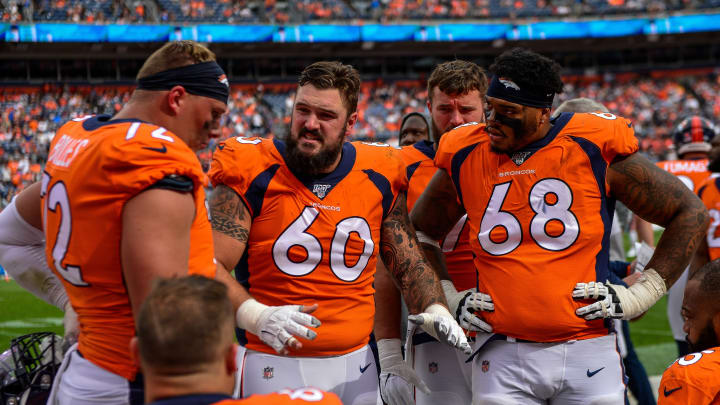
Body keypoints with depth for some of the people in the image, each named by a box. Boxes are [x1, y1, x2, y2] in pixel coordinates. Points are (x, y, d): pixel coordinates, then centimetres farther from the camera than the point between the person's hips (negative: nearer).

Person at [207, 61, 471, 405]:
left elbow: (408, 263, 14)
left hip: (355, 364, 4)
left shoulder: (378, 178, 4)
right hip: (273, 366, -4)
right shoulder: (255, 174, -8)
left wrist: (434, 309, -2)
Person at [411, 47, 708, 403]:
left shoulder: (592, 150, -4)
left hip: (586, 354, -1)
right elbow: (421, 231, 23)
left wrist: (640, 294, -1)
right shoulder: (465, 158, 4)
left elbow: (689, 213, 5)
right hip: (502, 359, 2)